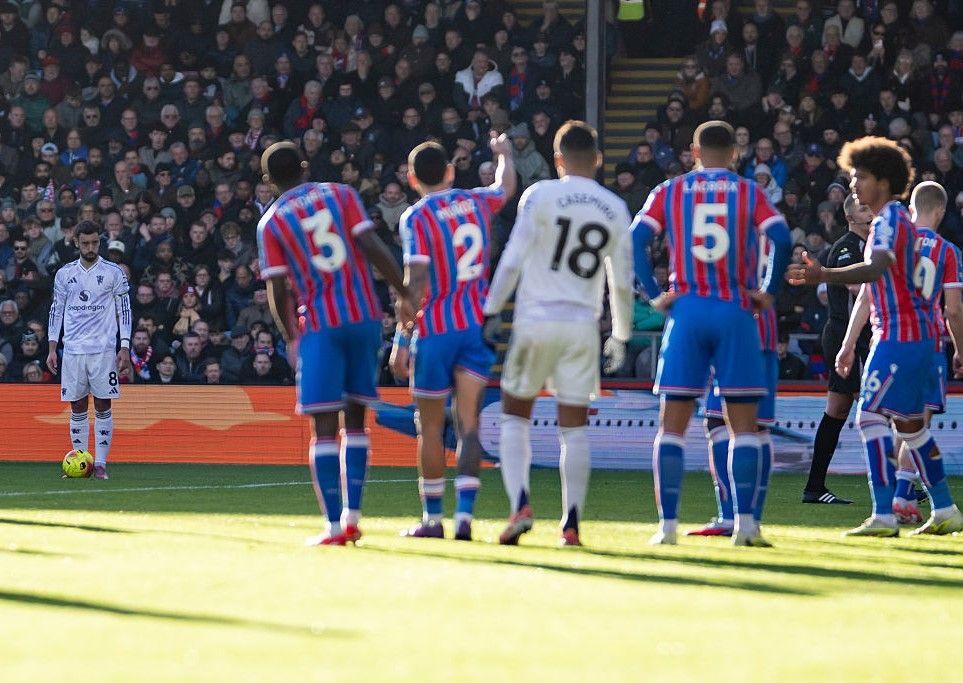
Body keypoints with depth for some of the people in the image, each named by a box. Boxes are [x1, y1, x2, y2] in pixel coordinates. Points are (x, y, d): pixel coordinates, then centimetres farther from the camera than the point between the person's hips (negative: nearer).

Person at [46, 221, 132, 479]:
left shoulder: (113, 272, 2)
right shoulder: (64, 274, 9)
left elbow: (124, 311, 3)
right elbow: (56, 311, 14)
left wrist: (125, 348, -4)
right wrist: (52, 349, 6)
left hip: (103, 349, -2)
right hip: (73, 350, 2)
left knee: (103, 407, -3)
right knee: (77, 408, 3)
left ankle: (100, 463, -1)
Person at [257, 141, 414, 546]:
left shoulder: (271, 222, 2)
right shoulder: (341, 195, 7)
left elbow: (277, 293, 0)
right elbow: (372, 247, -4)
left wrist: (291, 338, 12)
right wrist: (403, 293, 2)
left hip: (320, 326, -3)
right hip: (365, 316, 3)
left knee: (324, 427, -2)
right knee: (355, 420, 13)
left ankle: (334, 526, -9)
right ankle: (352, 517, 10)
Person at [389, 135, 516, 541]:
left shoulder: (416, 218, -9)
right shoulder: (476, 202, 6)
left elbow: (415, 283, -15)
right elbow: (506, 187, 30)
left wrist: (401, 340, -12)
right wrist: (503, 154, 51)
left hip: (435, 329, -4)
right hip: (478, 325, 4)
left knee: (431, 427, 7)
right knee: (469, 423, 2)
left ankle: (432, 518, 12)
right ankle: (464, 515, -8)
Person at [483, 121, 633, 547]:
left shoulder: (540, 196, -4)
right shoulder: (616, 210, 7)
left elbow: (513, 259, -8)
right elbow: (622, 283, 10)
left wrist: (492, 311, -1)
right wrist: (621, 336, 20)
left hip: (535, 321, -2)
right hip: (583, 327, 2)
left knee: (516, 416, 10)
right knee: (575, 427, 7)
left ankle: (520, 504, -7)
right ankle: (571, 523, 2)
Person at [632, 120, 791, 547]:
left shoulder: (670, 191, 8)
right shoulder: (749, 192, 5)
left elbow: (634, 240, -4)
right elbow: (781, 239, -9)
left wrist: (653, 295, 0)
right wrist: (769, 291, 1)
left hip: (686, 310, 1)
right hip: (736, 312, -1)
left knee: (673, 423, 5)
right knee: (743, 424, 4)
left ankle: (667, 524, 0)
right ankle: (745, 522, -5)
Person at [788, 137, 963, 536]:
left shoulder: (891, 220, -12)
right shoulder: (885, 222, 20)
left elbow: (877, 268, -32)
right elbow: (871, 289, 26)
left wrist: (824, 276, -46)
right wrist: (849, 344, 28)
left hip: (900, 335, -11)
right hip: (914, 335, 11)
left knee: (871, 416, -14)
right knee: (909, 424, 17)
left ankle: (883, 516, -19)